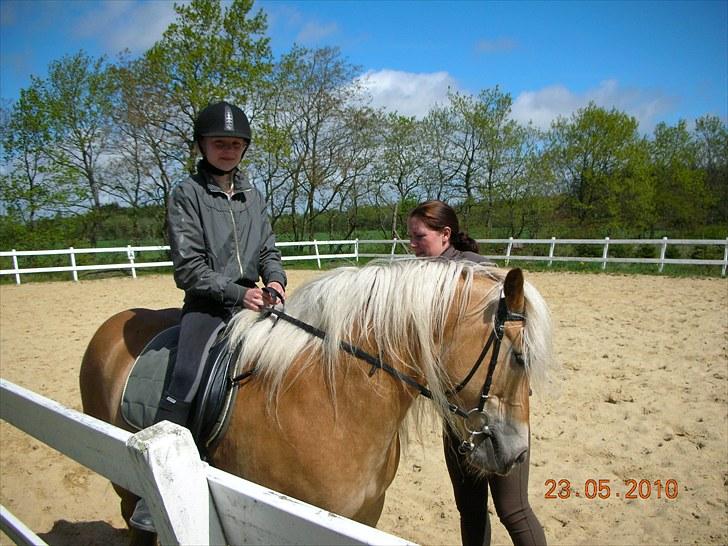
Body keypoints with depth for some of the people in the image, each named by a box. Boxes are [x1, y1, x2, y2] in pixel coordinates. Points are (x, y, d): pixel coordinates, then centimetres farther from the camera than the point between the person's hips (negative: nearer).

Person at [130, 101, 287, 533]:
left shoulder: (253, 197, 13)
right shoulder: (187, 194, -2)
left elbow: (269, 251, 16)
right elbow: (189, 267, -8)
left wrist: (274, 280, -6)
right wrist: (237, 292, -15)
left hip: (252, 299, 5)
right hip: (207, 304, -5)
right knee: (185, 383, -22)